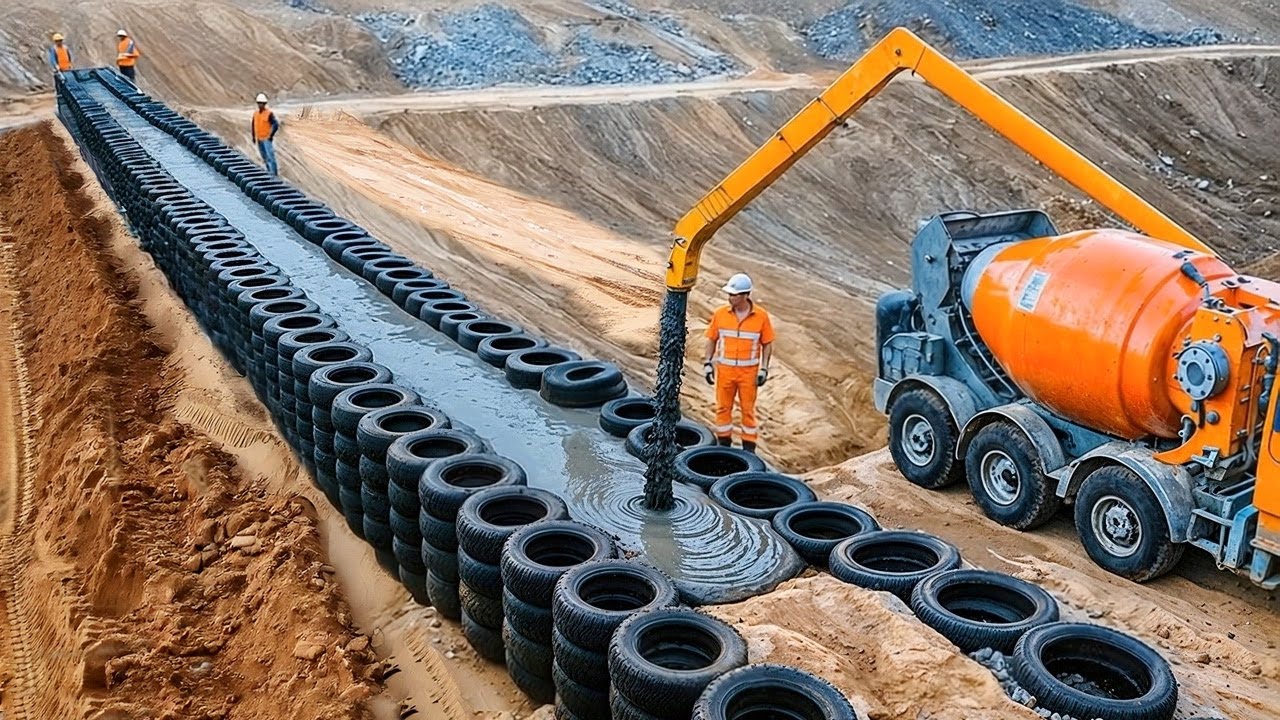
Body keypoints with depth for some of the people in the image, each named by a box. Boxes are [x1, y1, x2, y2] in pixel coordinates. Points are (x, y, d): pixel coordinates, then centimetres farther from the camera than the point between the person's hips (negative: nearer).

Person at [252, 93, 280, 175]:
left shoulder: (269, 114, -12)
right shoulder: (255, 113, 8)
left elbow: (276, 124, -16)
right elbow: (253, 125, 19)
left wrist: (271, 135, -16)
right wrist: (253, 136, 16)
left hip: (267, 139, -7)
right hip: (259, 139, 7)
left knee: (270, 156, -13)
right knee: (265, 157, 14)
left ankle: (274, 173, -14)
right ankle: (269, 171, 26)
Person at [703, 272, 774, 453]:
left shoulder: (761, 316, -8)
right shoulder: (720, 314, -4)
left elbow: (767, 344, -1)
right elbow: (711, 339, 4)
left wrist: (764, 369, -6)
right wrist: (707, 363, -1)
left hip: (749, 371, -2)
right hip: (724, 369, 2)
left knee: (748, 409, 6)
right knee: (723, 408, 10)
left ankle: (749, 446, 17)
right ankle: (724, 443, 24)